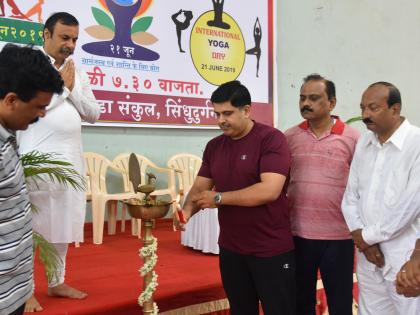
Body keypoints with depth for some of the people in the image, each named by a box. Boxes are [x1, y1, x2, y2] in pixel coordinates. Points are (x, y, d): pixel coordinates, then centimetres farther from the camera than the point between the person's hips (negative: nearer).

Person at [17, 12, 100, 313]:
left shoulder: (78, 73, 14)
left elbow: (93, 114, 11)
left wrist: (72, 89, -3)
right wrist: (60, 86, -10)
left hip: (71, 159, 6)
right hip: (38, 159, -6)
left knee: (63, 223, 12)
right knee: (29, 225, -1)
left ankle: (56, 282, 25)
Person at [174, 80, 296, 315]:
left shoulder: (271, 139, -13)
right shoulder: (214, 146, 8)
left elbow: (269, 190, -24)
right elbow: (200, 187, 8)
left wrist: (219, 198, -19)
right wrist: (187, 210, -15)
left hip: (271, 250, -6)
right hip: (230, 249, 6)